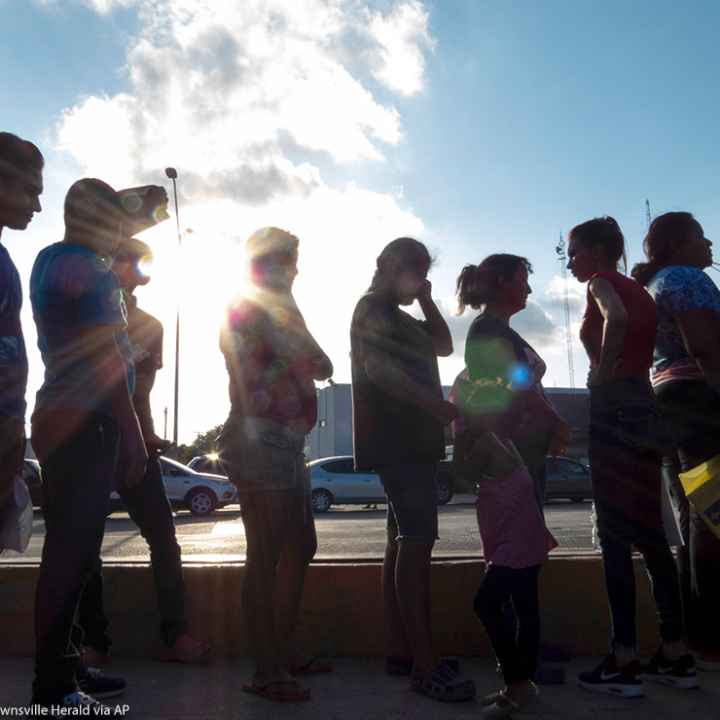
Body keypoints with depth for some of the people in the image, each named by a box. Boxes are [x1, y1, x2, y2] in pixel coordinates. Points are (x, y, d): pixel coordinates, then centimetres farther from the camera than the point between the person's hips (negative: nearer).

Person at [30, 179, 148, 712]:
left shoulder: (49, 260, 18)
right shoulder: (90, 269, -10)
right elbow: (106, 359, -16)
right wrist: (132, 435, -15)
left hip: (61, 421, 10)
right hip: (86, 424, -10)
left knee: (71, 549, 12)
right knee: (71, 553, -7)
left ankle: (64, 669, 20)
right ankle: (55, 688, -1)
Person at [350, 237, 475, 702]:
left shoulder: (395, 316, 25)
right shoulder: (373, 309, -6)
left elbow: (443, 345, 26)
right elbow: (380, 369, -20)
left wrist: (426, 300, 15)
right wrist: (441, 407, -27)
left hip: (411, 440, 10)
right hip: (397, 441, -10)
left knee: (405, 541, 8)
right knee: (418, 542, -15)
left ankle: (400, 650, 14)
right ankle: (425, 665, -15)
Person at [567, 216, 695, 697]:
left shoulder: (601, 282, -4)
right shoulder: (639, 291, 19)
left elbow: (616, 319, -27)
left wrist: (602, 375, -17)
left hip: (615, 408, -8)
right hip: (644, 407, 8)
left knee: (615, 534, -5)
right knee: (649, 533, 12)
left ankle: (624, 663, -2)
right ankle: (676, 655, 17)